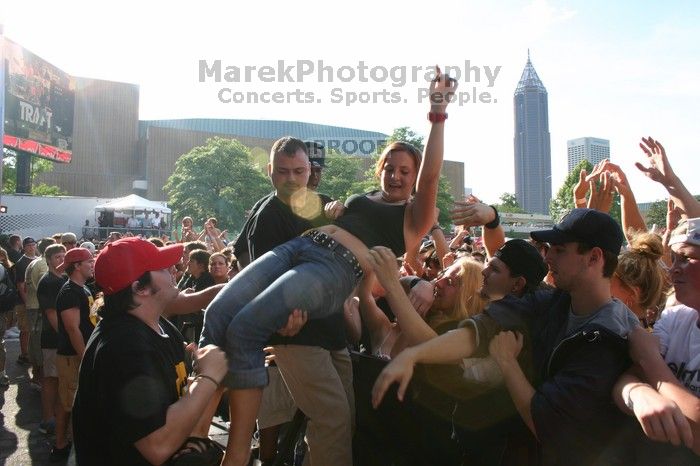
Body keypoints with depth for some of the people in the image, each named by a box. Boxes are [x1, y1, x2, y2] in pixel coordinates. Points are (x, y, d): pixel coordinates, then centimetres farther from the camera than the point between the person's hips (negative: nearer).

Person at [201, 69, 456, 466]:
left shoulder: (416, 215, 12)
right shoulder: (362, 199, 31)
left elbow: (430, 176, -4)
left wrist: (438, 114, -5)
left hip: (338, 270, -7)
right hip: (298, 247, 7)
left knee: (244, 330, -25)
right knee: (218, 314, -16)